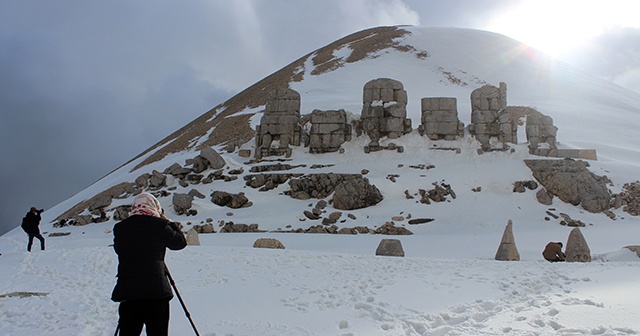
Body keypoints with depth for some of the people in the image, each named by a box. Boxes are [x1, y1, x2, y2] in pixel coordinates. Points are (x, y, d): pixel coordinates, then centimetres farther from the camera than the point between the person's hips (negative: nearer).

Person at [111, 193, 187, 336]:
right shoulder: (159, 226, -5)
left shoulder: (119, 228, 4)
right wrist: (167, 221, 18)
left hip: (127, 292, 3)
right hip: (156, 292, -3)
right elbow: (180, 242, 9)